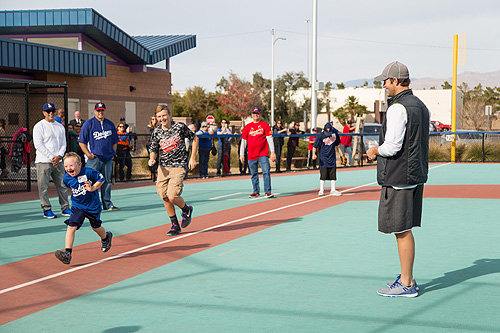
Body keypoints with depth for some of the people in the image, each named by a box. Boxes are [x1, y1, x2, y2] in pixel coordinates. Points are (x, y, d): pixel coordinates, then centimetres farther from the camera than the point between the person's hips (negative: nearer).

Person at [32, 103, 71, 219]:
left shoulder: (60, 127, 15)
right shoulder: (39, 126, -2)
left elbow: (63, 144, 14)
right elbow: (38, 145, -9)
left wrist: (59, 156, -4)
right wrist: (51, 157, -14)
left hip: (58, 161, 5)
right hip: (43, 162, -5)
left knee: (62, 185, 5)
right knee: (43, 186, -5)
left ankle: (65, 208, 13)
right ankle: (47, 210, 1)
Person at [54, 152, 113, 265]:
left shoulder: (88, 172, -21)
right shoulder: (66, 178, -8)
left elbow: (101, 178, -8)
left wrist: (93, 188, -21)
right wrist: (76, 193, 8)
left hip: (93, 206, -2)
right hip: (77, 206, 2)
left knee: (96, 227, 17)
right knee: (71, 226, -15)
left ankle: (106, 237, 52)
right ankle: (67, 253, -16)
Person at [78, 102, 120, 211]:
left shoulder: (110, 124, 13)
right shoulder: (88, 124, 0)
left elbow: (114, 141, 21)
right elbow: (81, 141, -1)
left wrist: (113, 154, 9)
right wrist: (88, 154, -10)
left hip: (107, 158, 4)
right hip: (94, 158, -4)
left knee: (107, 181, 9)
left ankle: (107, 204, 15)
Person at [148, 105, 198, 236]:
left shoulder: (180, 127, -7)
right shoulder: (157, 132, 3)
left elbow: (195, 138, 6)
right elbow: (153, 150, 12)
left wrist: (193, 158, 3)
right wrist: (152, 159, -11)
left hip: (178, 167, -5)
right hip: (163, 167, 5)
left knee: (172, 197, -15)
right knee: (165, 197, 3)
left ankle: (187, 209, 18)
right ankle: (175, 226, 18)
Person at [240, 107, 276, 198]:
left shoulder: (265, 125, 4)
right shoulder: (247, 127, 10)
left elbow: (269, 139, -1)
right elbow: (243, 141, 13)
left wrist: (272, 152, -9)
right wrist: (241, 154, 9)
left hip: (263, 154, -3)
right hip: (251, 155, 3)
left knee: (266, 172, -11)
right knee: (254, 174, 9)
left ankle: (268, 192, -10)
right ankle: (256, 191, 19)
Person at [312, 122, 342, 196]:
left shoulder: (335, 133, 0)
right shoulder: (320, 136, -12)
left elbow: (337, 143, 18)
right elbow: (315, 146, -10)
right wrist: (314, 154, -25)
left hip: (332, 158, 4)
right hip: (323, 158, -4)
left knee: (333, 175, 7)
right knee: (323, 175, -6)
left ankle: (333, 190, 16)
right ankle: (321, 190, 3)